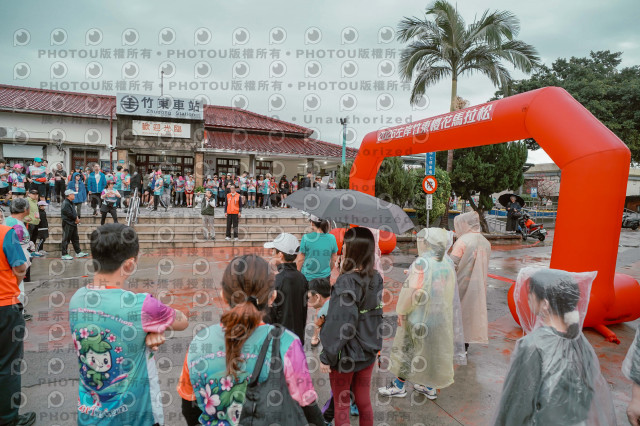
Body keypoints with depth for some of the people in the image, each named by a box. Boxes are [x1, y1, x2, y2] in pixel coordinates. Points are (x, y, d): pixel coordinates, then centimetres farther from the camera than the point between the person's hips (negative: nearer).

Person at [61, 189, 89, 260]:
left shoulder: (70, 203, 17)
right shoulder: (65, 204, -15)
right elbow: (69, 214, -20)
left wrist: (76, 218, -1)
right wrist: (76, 219, -9)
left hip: (73, 224, 10)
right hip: (67, 224, -10)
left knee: (75, 238, 14)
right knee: (66, 239, -4)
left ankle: (78, 252, 21)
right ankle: (64, 255, 0)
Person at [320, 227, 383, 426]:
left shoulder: (345, 282, -23)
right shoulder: (377, 279, -3)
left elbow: (339, 325, -23)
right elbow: (380, 315, 6)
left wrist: (327, 357, -13)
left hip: (346, 355, -6)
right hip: (368, 352, 6)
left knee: (341, 405, 13)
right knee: (364, 401, 20)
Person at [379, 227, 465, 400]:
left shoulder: (422, 263, -23)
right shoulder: (448, 264, -1)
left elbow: (413, 291, -29)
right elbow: (451, 293, 5)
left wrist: (401, 311, -17)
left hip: (419, 316, -7)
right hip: (442, 317, 7)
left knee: (406, 350, 11)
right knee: (433, 350, 21)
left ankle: (399, 386, 24)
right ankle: (430, 388, 34)